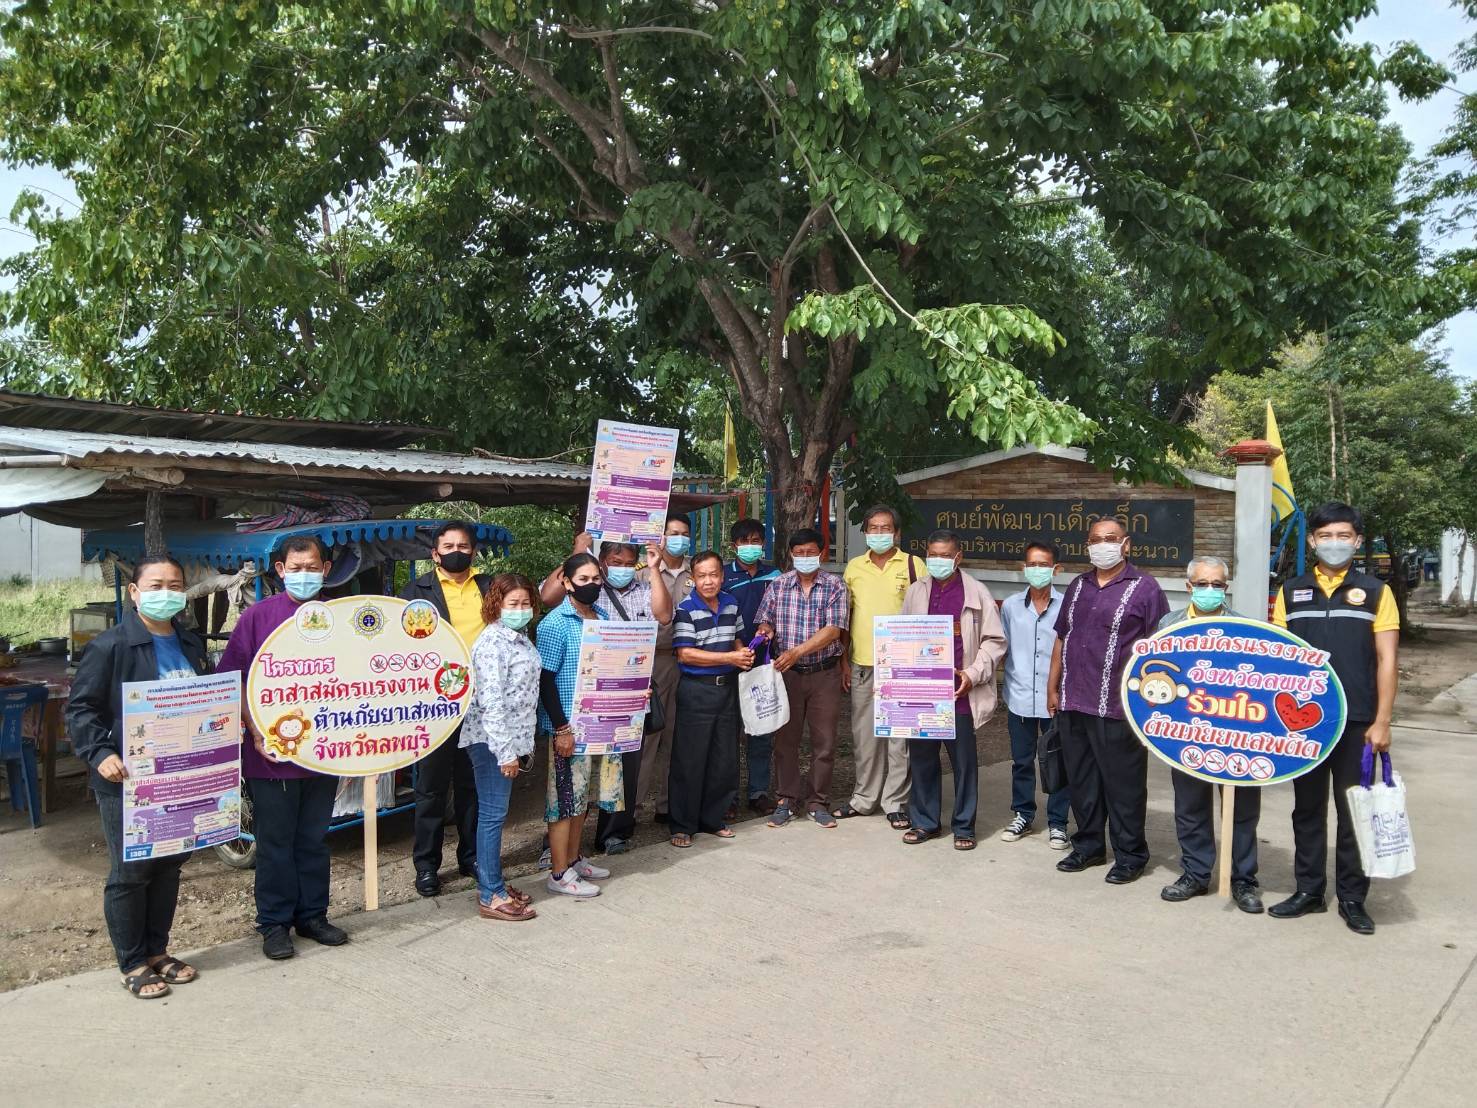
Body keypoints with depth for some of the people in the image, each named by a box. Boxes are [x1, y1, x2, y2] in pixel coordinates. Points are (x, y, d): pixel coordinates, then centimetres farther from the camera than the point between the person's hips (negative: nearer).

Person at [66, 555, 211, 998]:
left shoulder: (191, 644, 9)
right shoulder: (110, 646, -11)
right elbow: (80, 708, -11)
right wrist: (100, 754, -23)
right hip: (128, 779, -6)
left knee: (169, 866, 14)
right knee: (129, 873, 3)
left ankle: (157, 951, 29)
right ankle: (133, 965, 17)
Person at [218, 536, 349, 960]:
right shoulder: (257, 617, -5)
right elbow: (232, 681, -5)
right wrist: (256, 731, -13)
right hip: (272, 753, -3)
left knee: (314, 840, 14)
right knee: (275, 842, 8)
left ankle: (312, 916, 27)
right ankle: (274, 924, 21)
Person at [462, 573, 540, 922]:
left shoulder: (519, 638, 12)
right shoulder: (492, 642, -17)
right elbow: (491, 701, -22)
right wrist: (505, 752, -21)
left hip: (508, 739, 9)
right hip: (490, 740, -9)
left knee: (495, 813, 15)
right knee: (493, 813, -3)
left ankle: (491, 883, 25)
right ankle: (491, 897, 4)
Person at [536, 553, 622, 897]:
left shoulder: (603, 617, 9)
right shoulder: (555, 624, -13)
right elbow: (545, 679, -15)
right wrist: (561, 728, -17)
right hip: (568, 725, -7)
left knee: (581, 794, 17)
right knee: (565, 796, 1)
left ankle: (573, 859, 31)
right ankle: (560, 874, 11)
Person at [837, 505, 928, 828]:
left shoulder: (913, 565, 0)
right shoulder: (854, 567, 10)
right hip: (862, 665, 3)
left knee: (899, 736, 3)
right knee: (864, 736, 10)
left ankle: (896, 802, 14)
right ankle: (864, 798, 23)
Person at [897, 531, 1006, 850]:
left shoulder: (977, 593, 0)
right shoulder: (915, 591, 10)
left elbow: (994, 641, -1)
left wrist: (973, 674, -12)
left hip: (960, 694, -3)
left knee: (964, 761, 5)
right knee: (922, 757, 10)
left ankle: (963, 826, 18)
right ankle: (925, 821, 23)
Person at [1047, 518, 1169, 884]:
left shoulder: (1144, 588, -4)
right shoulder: (1078, 587, 14)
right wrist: (1053, 687, 14)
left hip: (1117, 707, -6)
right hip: (1072, 704, 6)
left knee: (1123, 784, 3)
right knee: (1081, 781, 14)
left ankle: (1130, 855, 16)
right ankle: (1088, 846, 27)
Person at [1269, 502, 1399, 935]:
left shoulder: (1376, 592, 1)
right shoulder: (1291, 591, 6)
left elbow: (1386, 661, -2)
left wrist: (1381, 722, -7)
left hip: (1356, 722, -2)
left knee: (1353, 811, 6)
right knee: (1308, 809, 11)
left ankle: (1352, 898, 18)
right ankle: (1309, 890, 22)